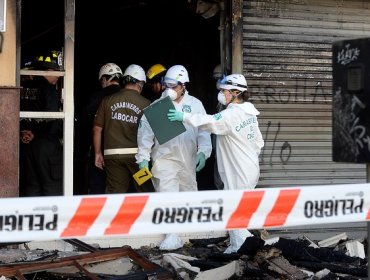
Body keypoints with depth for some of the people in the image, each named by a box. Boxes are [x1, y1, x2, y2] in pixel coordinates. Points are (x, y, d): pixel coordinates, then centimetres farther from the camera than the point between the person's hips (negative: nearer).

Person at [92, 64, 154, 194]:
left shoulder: (107, 101, 4)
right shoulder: (145, 104, -3)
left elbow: (97, 129, 6)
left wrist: (98, 153, 14)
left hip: (112, 154, 2)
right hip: (136, 154, -2)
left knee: (114, 193, 6)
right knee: (145, 192, 7)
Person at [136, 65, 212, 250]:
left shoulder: (195, 105, 1)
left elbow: (203, 131, 2)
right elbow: (145, 132, -1)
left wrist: (203, 152, -10)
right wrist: (143, 158, -5)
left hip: (188, 160, 2)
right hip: (164, 158, -2)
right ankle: (172, 236, -9)